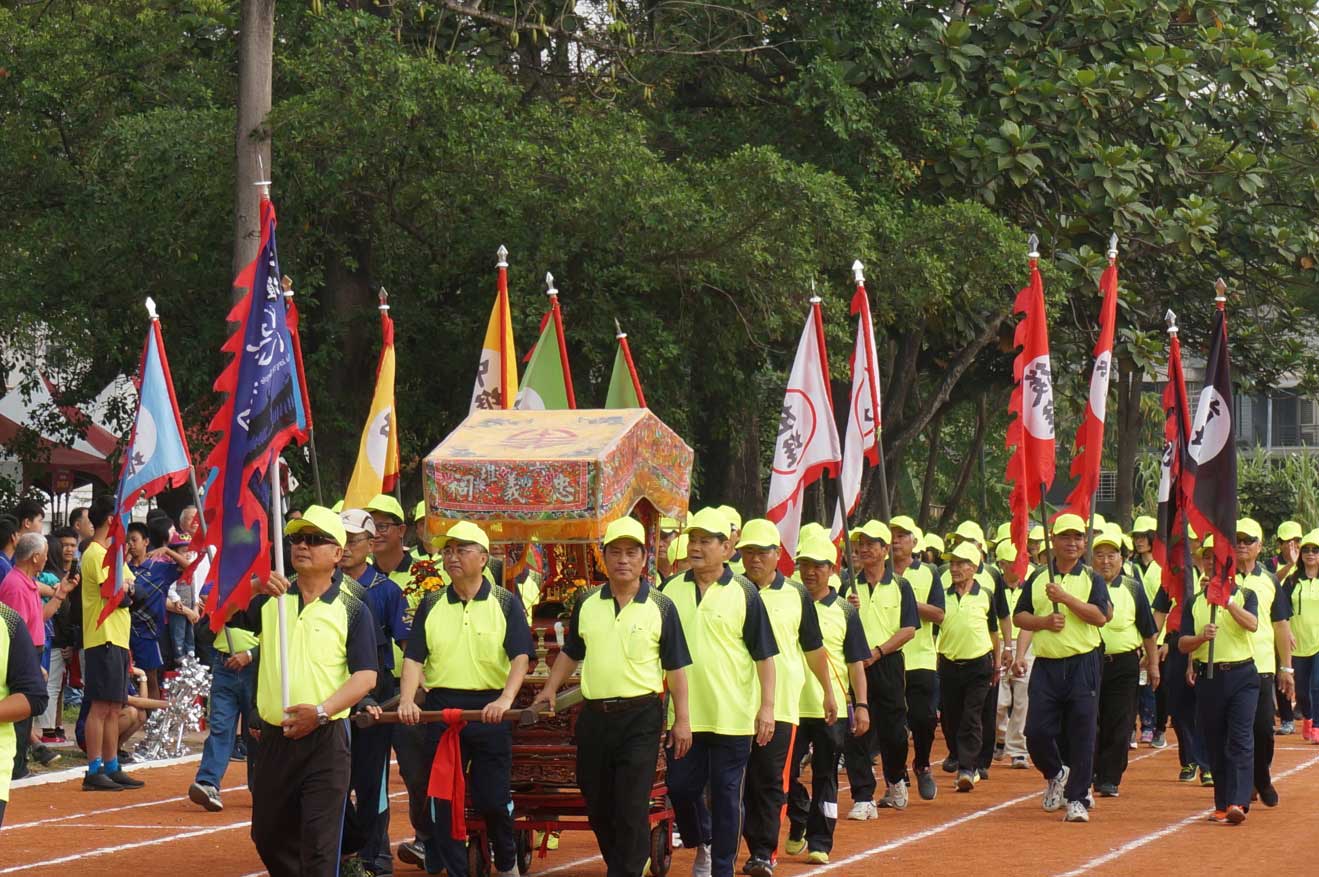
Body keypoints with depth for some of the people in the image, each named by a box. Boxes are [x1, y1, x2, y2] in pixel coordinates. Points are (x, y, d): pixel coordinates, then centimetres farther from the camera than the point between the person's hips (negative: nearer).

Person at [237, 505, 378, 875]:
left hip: (325, 739, -4)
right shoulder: (269, 598, 10)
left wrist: (321, 712, -21)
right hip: (274, 737, 5)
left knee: (319, 845, -8)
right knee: (269, 837, 16)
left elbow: (365, 676, -8)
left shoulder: (351, 610, -1)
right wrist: (251, 588, -17)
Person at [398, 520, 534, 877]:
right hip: (440, 708, 2)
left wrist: (505, 699, -26)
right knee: (443, 798, 3)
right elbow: (414, 657, 1)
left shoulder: (505, 603, 1)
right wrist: (407, 700, -17)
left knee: (493, 798, 3)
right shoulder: (431, 605, 8)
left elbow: (521, 656, -9)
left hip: (489, 710, -2)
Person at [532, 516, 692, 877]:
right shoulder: (586, 603, 8)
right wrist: (550, 688, 8)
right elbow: (571, 652, 20)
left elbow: (675, 667, -1)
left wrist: (682, 720, -4)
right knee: (597, 805, 11)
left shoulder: (661, 607, -2)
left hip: (641, 717, -4)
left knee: (631, 807, -8)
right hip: (594, 715, 4)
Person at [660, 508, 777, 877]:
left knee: (726, 795, 3)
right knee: (681, 788, 6)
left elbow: (764, 654, -2)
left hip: (733, 717, -3)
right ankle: (701, 844, 31)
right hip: (684, 715, 3)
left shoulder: (744, 593, -3)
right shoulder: (672, 591, 6)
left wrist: (767, 707, -8)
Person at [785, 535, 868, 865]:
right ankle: (798, 827, 25)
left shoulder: (845, 611, 3)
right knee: (786, 773, 2)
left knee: (825, 776, 3)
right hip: (790, 704, 1)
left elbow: (856, 662, 3)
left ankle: (819, 843, 9)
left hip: (831, 709, -1)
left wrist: (861, 705, -5)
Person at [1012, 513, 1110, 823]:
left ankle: (1077, 799, 1)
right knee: (1036, 731, -1)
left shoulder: (1091, 578, 4)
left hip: (1082, 666, -2)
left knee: (1082, 735, -5)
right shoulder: (1037, 578, 12)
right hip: (1046, 666, 2)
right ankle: (1056, 774, 28)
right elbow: (1019, 617, 10)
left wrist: (1065, 598, -16)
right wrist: (1044, 621, -8)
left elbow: (1100, 616, -10)